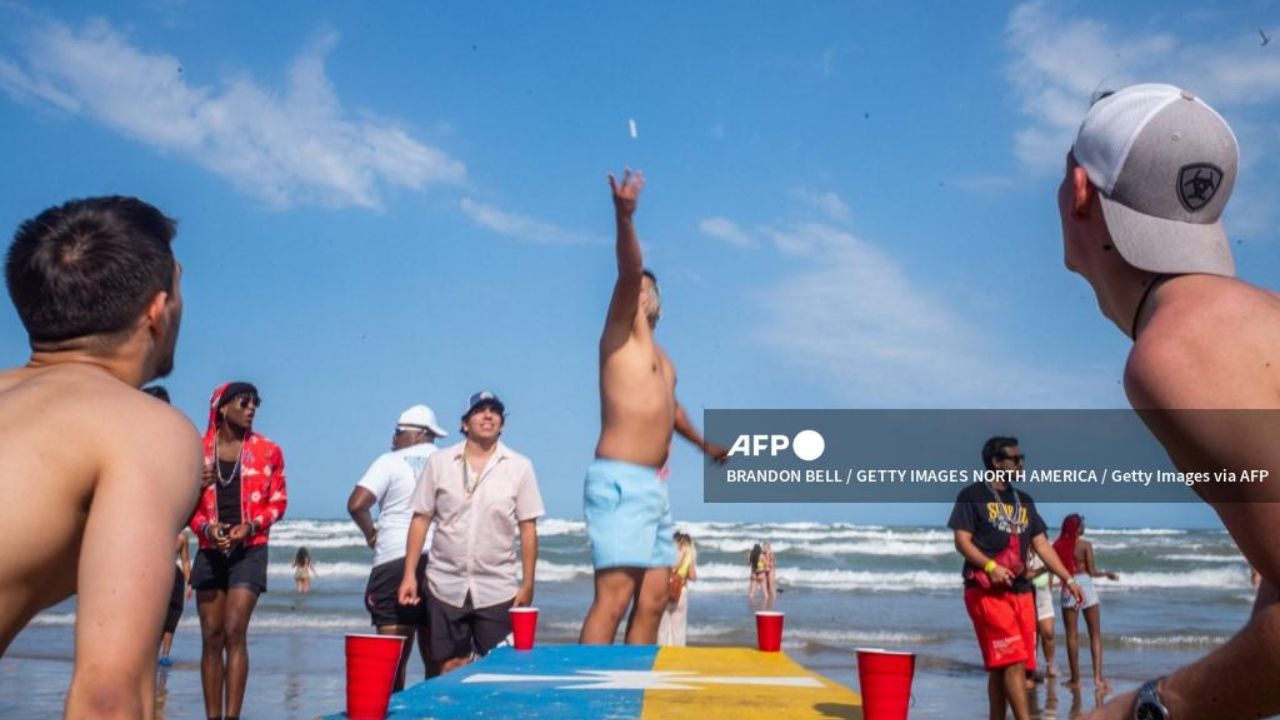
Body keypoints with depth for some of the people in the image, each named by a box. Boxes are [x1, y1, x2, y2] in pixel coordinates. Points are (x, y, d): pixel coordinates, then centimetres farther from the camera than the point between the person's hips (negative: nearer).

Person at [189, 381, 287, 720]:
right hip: (210, 551, 2)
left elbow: (279, 501, 4)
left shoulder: (267, 451, 1)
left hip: (249, 550, -2)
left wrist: (251, 526, -12)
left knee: (234, 632, -13)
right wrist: (206, 527, -11)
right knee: (211, 637, 5)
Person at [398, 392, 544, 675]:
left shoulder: (520, 467, 0)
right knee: (449, 668, 7)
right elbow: (420, 519, 4)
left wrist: (527, 584, -1)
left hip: (498, 590, -1)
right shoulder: (439, 462, 3)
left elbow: (527, 529, 1)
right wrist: (409, 574, -1)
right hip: (446, 586, 1)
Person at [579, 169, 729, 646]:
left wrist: (704, 444, 56)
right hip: (620, 482, -9)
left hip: (653, 486, 9)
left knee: (653, 602, 6)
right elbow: (629, 272, -18)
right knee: (613, 599, -15)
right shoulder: (621, 334, 0)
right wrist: (624, 218, -35)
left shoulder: (661, 357, 24)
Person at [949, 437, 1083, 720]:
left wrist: (1068, 579, 9)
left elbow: (1041, 544, 17)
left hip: (1020, 591, 7)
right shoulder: (972, 495, -2)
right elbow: (962, 540, -9)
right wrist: (990, 566, -23)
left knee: (1001, 666, 8)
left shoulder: (1024, 501, 18)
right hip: (986, 591, -7)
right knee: (1013, 661, -14)